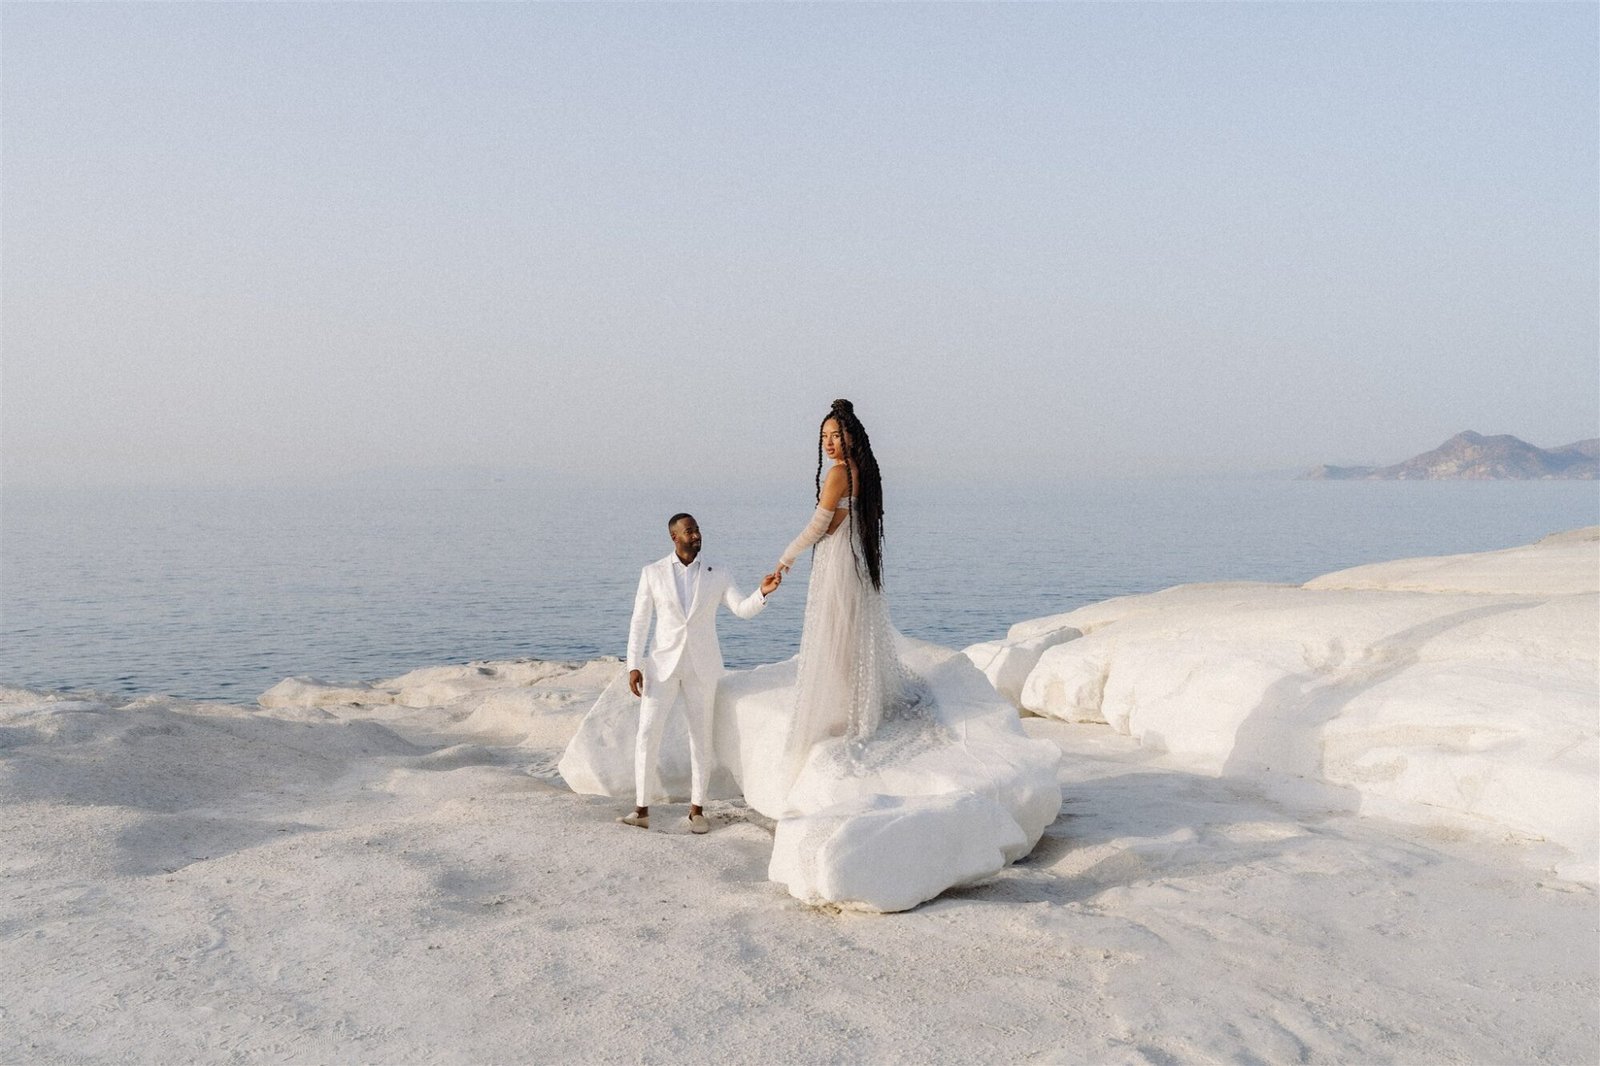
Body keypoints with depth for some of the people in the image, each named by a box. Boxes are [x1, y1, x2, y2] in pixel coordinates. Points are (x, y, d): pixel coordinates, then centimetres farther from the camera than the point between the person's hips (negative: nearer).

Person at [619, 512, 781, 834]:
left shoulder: (718, 575, 1)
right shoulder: (652, 573, 0)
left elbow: (744, 609, -10)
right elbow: (639, 622, -1)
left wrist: (763, 591, -31)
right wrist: (633, 666, -9)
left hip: (701, 666, 0)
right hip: (664, 663, 0)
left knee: (701, 738, 4)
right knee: (647, 735, -6)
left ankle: (697, 809, 14)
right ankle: (642, 810, 1)